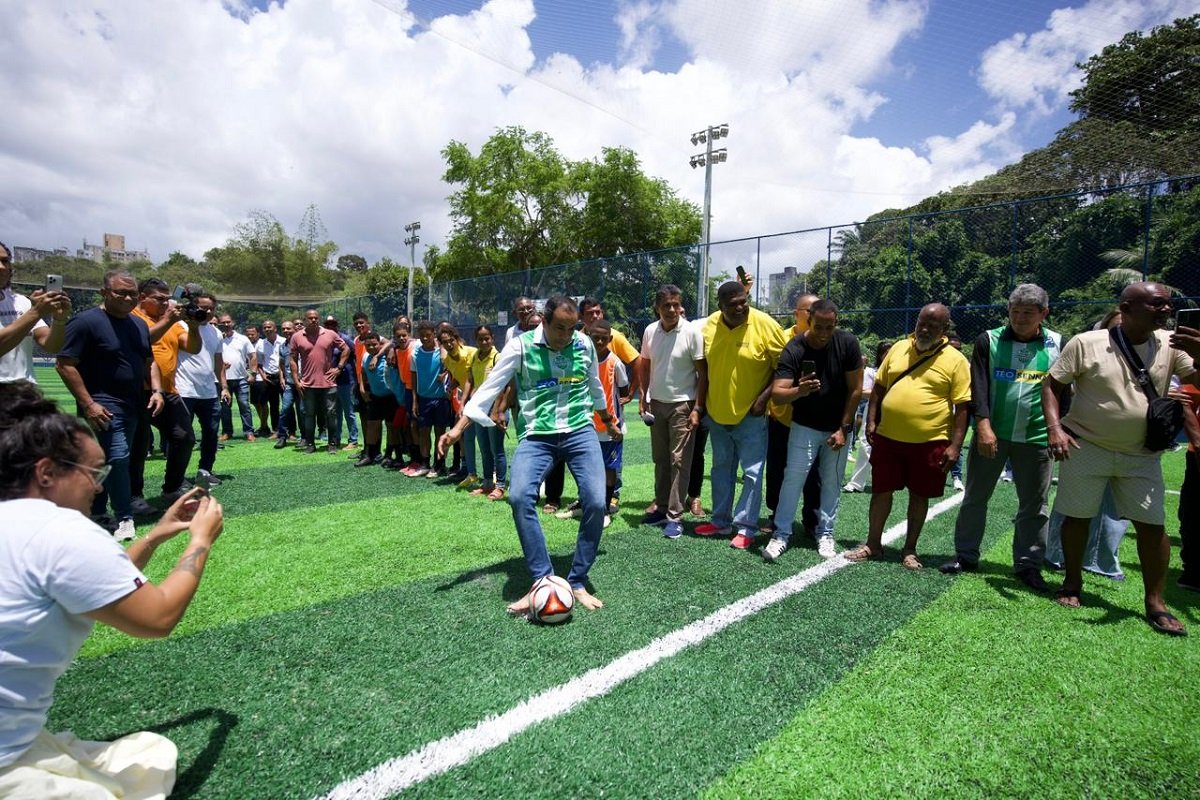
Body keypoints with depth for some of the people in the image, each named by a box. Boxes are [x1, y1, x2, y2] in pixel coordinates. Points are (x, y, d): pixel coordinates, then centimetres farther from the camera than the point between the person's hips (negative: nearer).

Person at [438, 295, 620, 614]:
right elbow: (490, 387, -6)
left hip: (580, 431, 2)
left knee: (596, 502, -13)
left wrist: (608, 421, 35)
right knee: (519, 496, -25)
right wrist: (458, 428, -13)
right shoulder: (520, 346, -5)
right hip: (536, 435, -2)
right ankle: (542, 582, -11)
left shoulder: (585, 344, 5)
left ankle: (578, 582, 7)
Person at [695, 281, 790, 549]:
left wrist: (764, 397, -16)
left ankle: (746, 528, 12)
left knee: (752, 472, 0)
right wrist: (701, 403, 7)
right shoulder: (709, 325, -3)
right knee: (721, 469, 16)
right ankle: (721, 521, 29)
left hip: (750, 414, -4)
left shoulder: (765, 325, -15)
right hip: (717, 413, 5)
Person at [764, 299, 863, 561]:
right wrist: (799, 391, -46)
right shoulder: (793, 350, -18)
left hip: (838, 427, 1)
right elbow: (777, 394, -24)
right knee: (793, 478, -7)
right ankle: (781, 533, 3)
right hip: (804, 426, -1)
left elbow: (855, 389, -8)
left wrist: (844, 428, -9)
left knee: (832, 483, 8)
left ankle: (825, 533, 22)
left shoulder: (848, 343, -14)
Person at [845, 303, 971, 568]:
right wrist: (871, 421, 3)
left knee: (919, 496, 10)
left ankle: (909, 550, 25)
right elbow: (879, 387, 12)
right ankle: (873, 544, 24)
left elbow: (963, 406, -6)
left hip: (930, 442, -3)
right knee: (881, 491, 10)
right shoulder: (898, 348, 7)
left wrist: (955, 446, -11)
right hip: (888, 437, 3)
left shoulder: (955, 360, -4)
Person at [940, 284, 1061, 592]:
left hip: (1036, 438, 1)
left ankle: (1028, 564, 20)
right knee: (975, 497, 7)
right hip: (991, 433, 0)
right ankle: (966, 555, 19)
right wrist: (984, 426, -17)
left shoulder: (1058, 345, 4)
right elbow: (978, 385, -7)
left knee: (1034, 505, 7)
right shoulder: (989, 340, 0)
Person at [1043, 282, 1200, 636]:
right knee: (1077, 517, 7)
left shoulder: (1170, 345, 2)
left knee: (1153, 525, 3)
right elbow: (1052, 385, -5)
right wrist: (1055, 428, -17)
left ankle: (1155, 603, 17)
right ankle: (1072, 583, 26)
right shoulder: (1086, 343, -8)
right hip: (1086, 447, -3)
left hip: (1142, 455, 3)